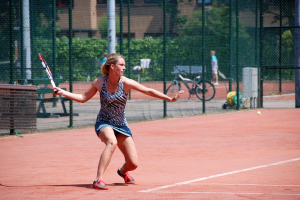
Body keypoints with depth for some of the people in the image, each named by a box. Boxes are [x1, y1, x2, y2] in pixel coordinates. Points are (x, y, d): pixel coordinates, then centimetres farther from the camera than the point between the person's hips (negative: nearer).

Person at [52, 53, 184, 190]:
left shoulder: (126, 83, -11)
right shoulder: (99, 82, -8)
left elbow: (149, 91, -8)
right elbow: (83, 98, 6)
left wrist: (170, 99, -14)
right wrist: (63, 93, 0)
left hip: (121, 125, 2)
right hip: (103, 123, -2)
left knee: (133, 164, -3)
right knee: (112, 142, -39)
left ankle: (122, 171, 37)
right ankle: (98, 180, -40)